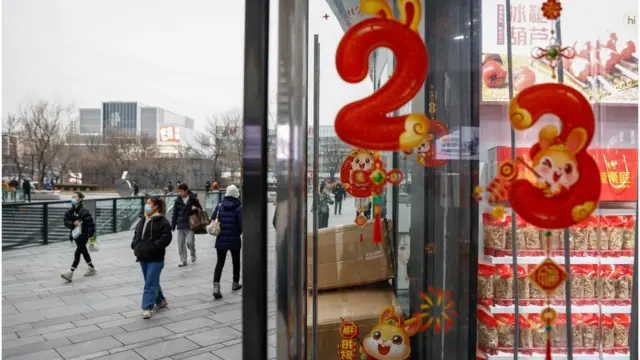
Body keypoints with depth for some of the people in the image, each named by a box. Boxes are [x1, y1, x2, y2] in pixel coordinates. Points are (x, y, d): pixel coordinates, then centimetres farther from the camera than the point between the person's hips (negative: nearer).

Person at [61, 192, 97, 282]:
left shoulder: (84, 211, -16)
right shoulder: (70, 211, 5)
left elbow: (90, 223, -17)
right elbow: (66, 222, 2)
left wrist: (91, 235, -19)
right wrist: (73, 223, -18)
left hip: (83, 235, -8)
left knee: (77, 253, -11)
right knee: (84, 252, 18)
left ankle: (70, 273, -13)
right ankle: (92, 268, 33)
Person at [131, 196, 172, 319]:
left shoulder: (163, 221, -12)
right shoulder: (143, 221, 13)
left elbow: (166, 238, -18)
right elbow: (136, 235, 23)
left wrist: (153, 247, -23)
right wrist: (135, 246, 7)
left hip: (155, 258, -8)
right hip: (143, 257, 8)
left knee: (150, 283, -7)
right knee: (152, 281, 18)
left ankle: (147, 308, -4)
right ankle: (160, 301, 34)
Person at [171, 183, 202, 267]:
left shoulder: (193, 199, -2)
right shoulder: (177, 201, 5)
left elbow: (200, 209, 8)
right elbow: (174, 214, 10)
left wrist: (195, 209, -15)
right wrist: (173, 226, 7)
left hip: (190, 225, -3)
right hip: (180, 225, 3)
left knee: (189, 242, -11)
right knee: (181, 244, 4)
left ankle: (193, 254, 20)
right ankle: (183, 261, 16)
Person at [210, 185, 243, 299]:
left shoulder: (220, 206, 0)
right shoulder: (239, 208, -10)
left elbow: (212, 221, 0)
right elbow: (241, 224, -15)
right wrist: (238, 232, 7)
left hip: (221, 240, 2)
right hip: (234, 240, -2)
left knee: (220, 262, 4)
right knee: (236, 262, 18)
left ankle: (216, 287, -11)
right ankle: (235, 283, 31)